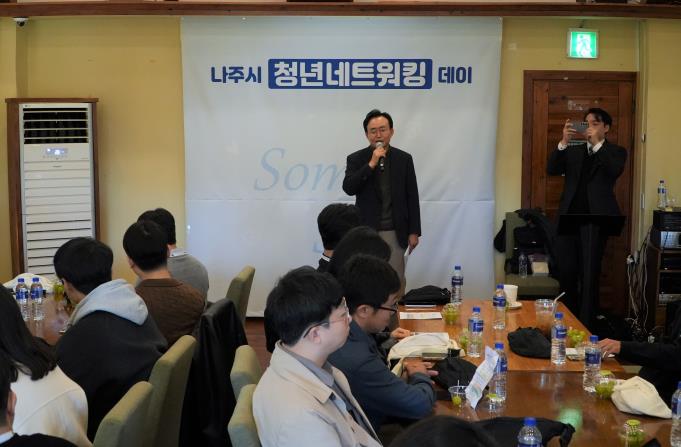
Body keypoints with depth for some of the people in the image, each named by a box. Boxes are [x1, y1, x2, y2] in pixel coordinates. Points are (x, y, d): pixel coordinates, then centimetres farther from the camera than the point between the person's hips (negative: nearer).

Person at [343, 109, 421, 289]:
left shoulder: (404, 159, 5)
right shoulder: (356, 159, 2)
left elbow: (412, 197, 6)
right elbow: (348, 188, -12)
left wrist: (414, 231, 3)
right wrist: (371, 164, -18)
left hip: (395, 232, 1)